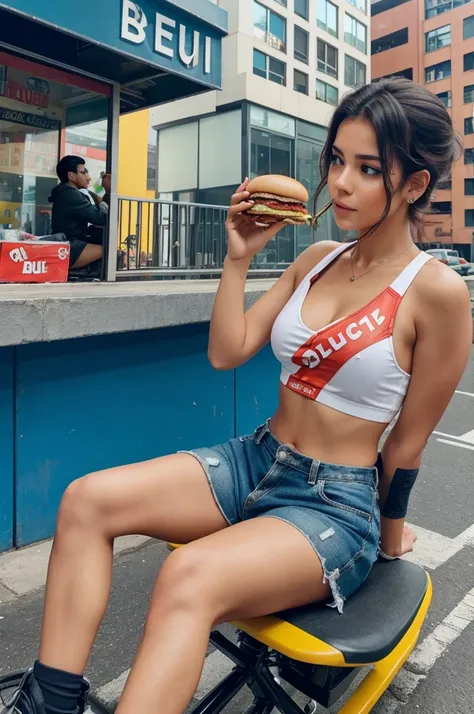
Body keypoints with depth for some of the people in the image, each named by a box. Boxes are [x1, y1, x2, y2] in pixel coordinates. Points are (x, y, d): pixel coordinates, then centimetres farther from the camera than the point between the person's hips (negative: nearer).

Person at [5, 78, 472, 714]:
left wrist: (390, 534, 8)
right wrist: (238, 258, -5)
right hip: (256, 462, 6)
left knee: (189, 577, -33)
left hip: (337, 504, -6)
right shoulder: (317, 259, 6)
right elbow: (227, 353, 4)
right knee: (87, 499, -12)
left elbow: (409, 439, -5)